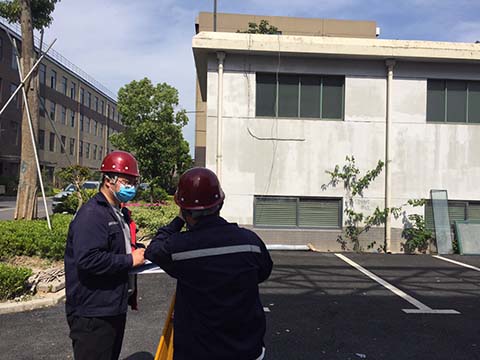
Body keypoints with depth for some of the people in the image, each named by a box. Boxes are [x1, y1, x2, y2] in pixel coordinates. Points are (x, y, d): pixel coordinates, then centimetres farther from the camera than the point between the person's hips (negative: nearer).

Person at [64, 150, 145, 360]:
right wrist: (130, 260, -21)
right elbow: (88, 260, -30)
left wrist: (138, 252, 8)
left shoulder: (118, 212, 15)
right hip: (93, 313, -10)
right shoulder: (91, 214, -18)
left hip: (115, 308, 10)